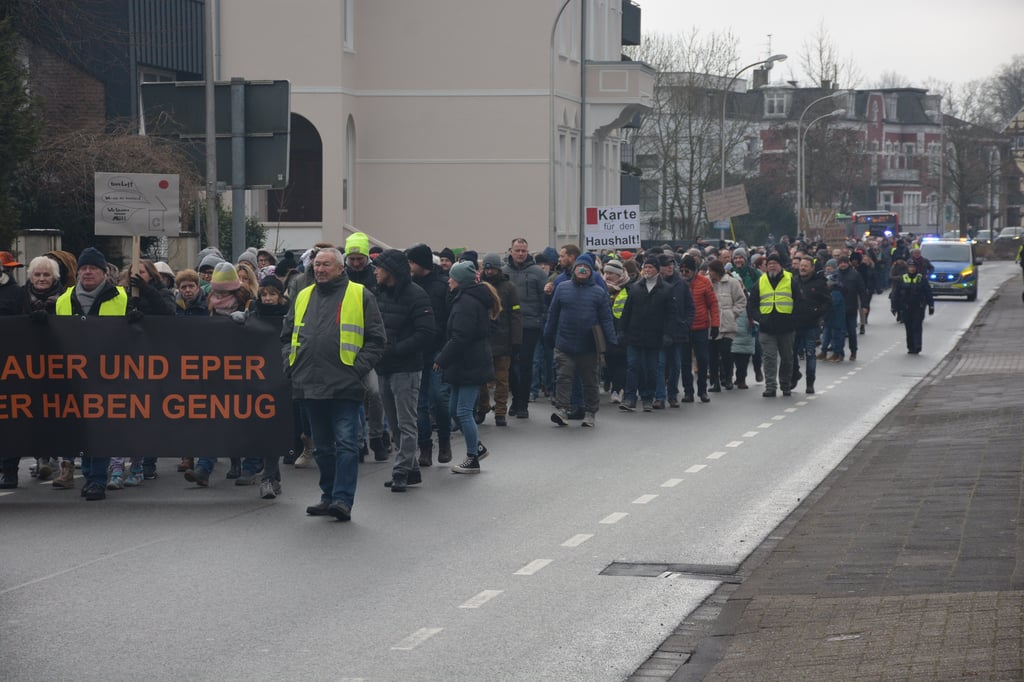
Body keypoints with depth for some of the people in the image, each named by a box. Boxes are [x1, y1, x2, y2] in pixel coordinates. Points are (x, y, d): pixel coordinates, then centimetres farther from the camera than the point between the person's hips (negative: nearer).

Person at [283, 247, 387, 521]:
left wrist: (359, 367, -10)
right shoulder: (303, 298, 16)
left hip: (344, 385, -5)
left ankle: (343, 499, -10)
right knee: (323, 446, 12)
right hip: (310, 385, 5)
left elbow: (377, 339, -1)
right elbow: (287, 336, 24)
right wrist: (291, 365, 9)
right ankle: (329, 496, 21)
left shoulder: (360, 296, 1)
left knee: (346, 444, -9)